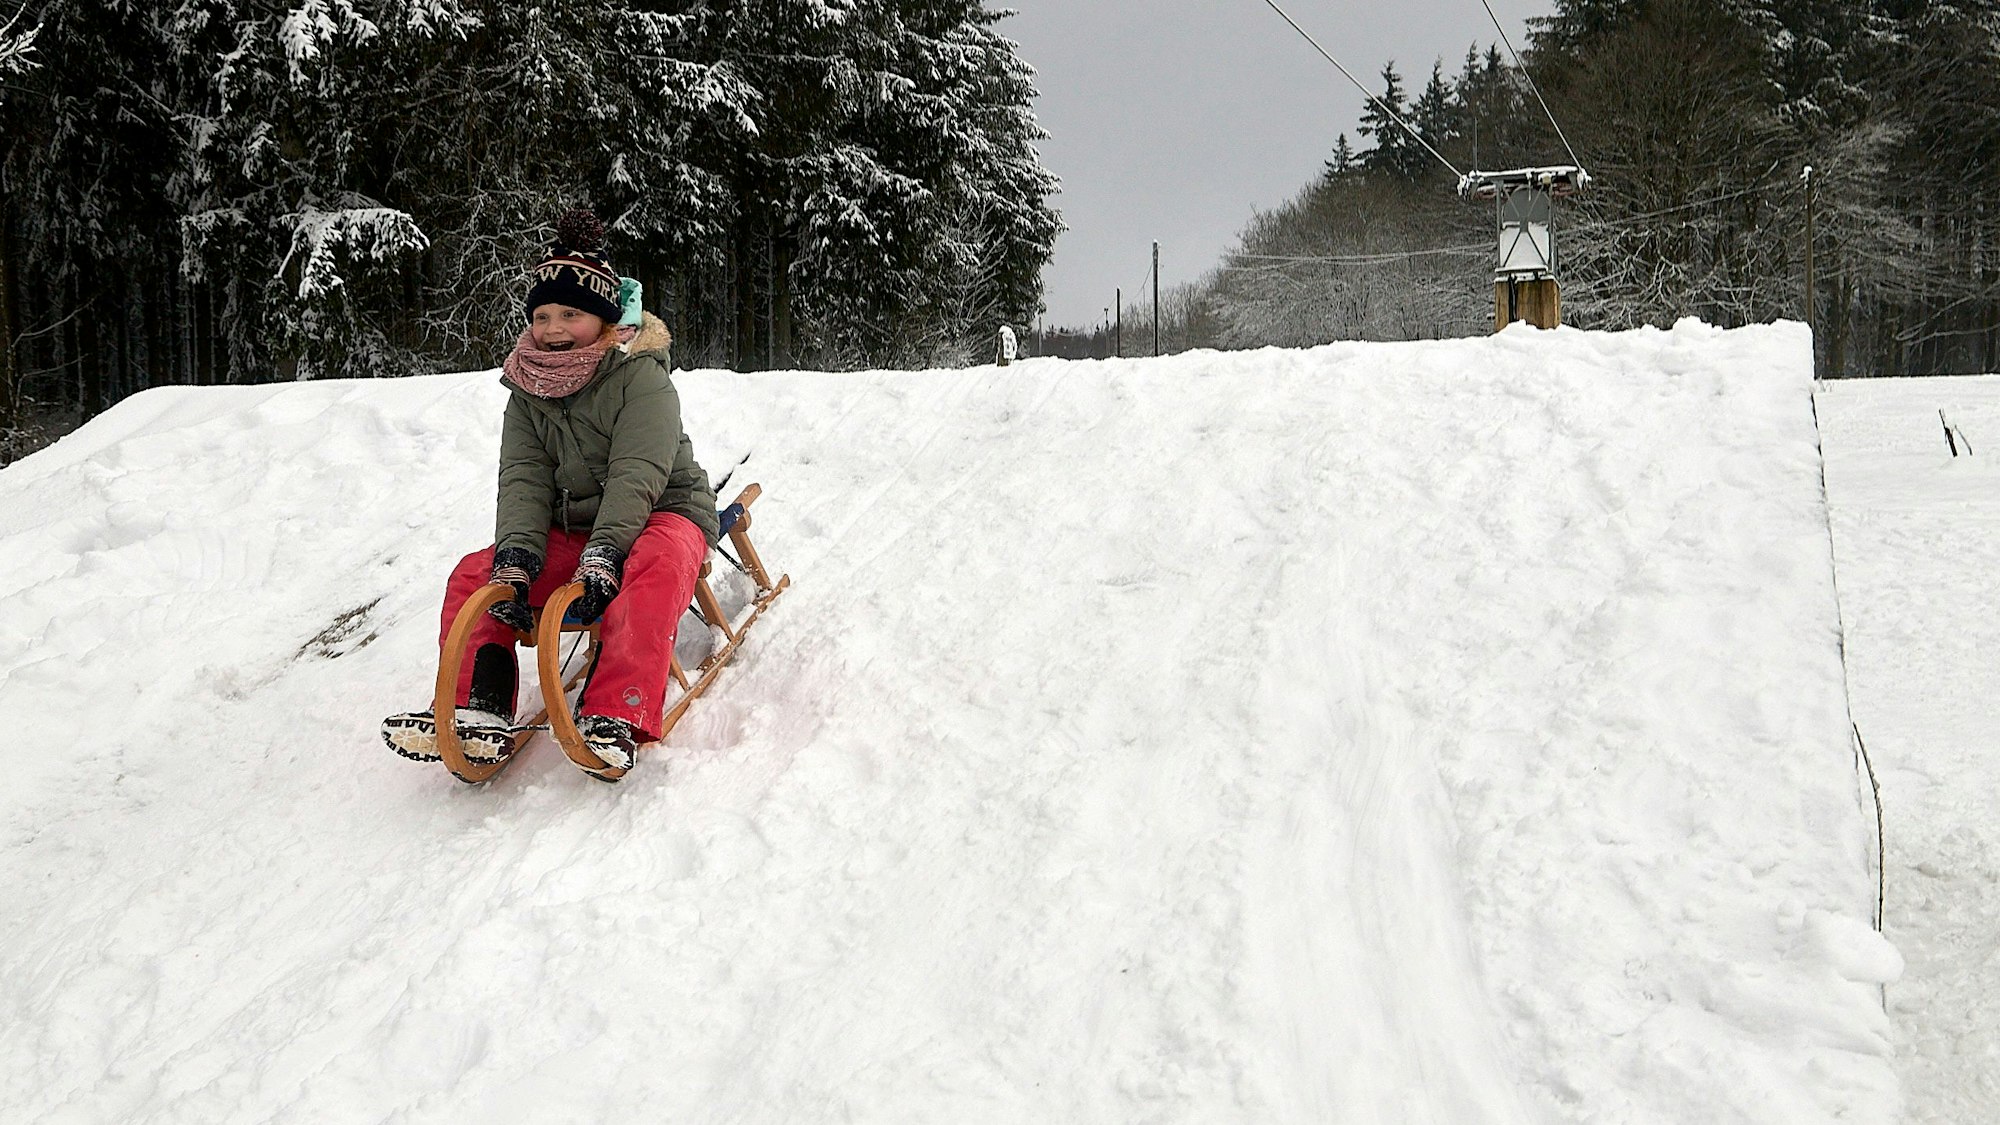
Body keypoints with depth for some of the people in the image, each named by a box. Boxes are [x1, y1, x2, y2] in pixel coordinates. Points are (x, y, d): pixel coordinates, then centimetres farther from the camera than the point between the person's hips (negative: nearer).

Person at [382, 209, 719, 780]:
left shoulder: (639, 375, -12)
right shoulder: (529, 389, 5)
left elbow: (637, 474, -24)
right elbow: (524, 480, -6)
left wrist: (604, 553, -38)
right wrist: (515, 556, -25)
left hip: (658, 515, -6)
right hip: (571, 530, 6)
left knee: (654, 569, -40)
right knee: (474, 576, -12)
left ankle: (614, 719, -48)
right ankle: (478, 712, -17)